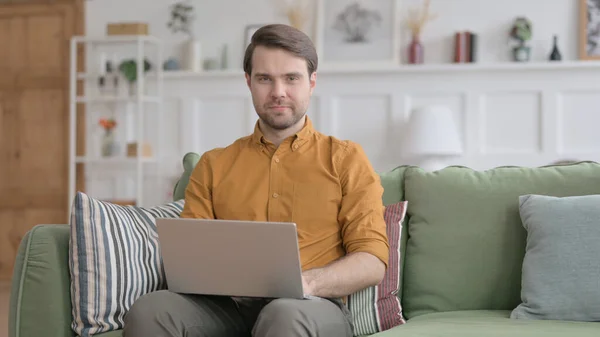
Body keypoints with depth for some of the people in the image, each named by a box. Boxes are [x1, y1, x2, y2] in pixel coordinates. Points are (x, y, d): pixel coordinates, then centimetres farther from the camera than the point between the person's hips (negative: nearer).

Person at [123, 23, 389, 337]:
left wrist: (306, 282, -16)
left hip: (313, 307, -3)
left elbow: (373, 261, 3)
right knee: (148, 310, -29)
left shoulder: (345, 159, 12)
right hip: (227, 305, 3)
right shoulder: (213, 165, 20)